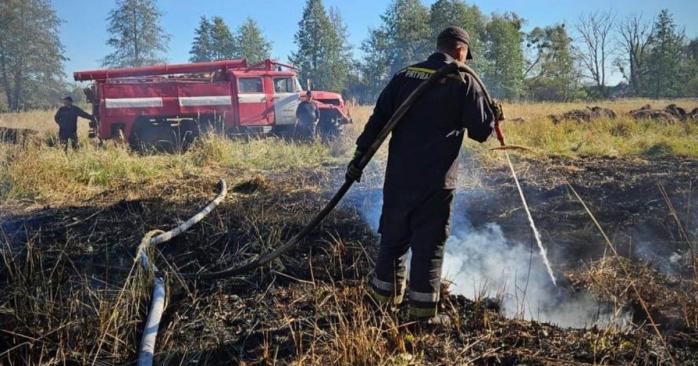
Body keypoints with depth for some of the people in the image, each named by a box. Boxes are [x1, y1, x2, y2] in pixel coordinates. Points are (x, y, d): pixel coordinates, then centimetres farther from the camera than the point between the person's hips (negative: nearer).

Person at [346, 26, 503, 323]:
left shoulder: (405, 75, 9)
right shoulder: (463, 81, -2)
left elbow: (378, 118, 5)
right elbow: (481, 131, -1)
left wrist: (360, 156, 7)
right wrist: (493, 116, 20)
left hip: (398, 176, 4)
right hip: (435, 181, -4)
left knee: (393, 238, 16)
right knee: (429, 245, 4)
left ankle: (384, 297, 29)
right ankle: (422, 311, 9)